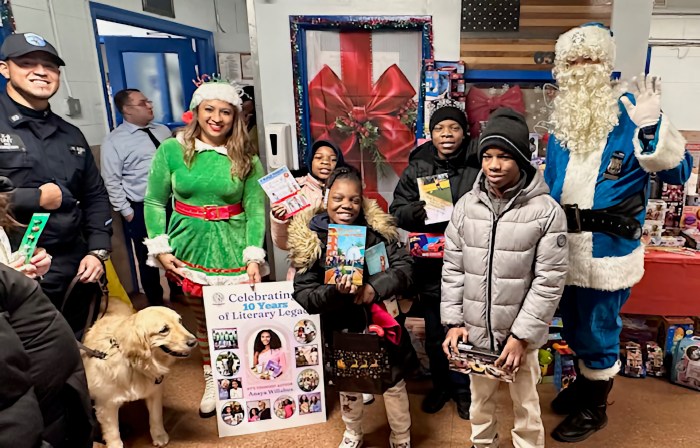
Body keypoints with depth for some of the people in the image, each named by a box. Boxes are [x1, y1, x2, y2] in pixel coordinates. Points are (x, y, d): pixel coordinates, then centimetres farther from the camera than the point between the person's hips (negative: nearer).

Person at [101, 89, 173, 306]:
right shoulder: (114, 141, -7)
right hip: (142, 209, -4)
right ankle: (156, 303, 28)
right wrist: (127, 212, -9)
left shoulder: (163, 130, 9)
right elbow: (112, 182, -7)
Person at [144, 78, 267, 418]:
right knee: (203, 320, 13)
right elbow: (154, 202, 3)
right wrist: (160, 248, -3)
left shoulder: (247, 159, -3)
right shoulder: (171, 150, -2)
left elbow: (256, 209, -6)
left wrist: (254, 257, -13)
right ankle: (212, 382, 34)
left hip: (234, 251, -1)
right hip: (190, 249, 1)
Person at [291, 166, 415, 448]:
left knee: (394, 384, 16)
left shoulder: (377, 228, -10)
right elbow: (304, 296, -13)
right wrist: (336, 292, -31)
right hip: (341, 330, 1)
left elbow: (405, 267, -12)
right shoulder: (308, 239, -12)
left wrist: (375, 287, -29)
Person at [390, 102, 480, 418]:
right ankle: (441, 385, 40)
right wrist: (414, 212, -16)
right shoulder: (416, 168, 4)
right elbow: (397, 210, 4)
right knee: (434, 334, 17)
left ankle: (463, 388, 36)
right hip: (430, 268, 2)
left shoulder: (478, 167, -5)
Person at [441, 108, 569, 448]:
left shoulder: (546, 211, -12)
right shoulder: (466, 205, -2)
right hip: (475, 331, 3)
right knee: (480, 400, 23)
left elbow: (549, 281, -12)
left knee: (526, 407, 15)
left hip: (520, 334, -3)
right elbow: (453, 269, 2)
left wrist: (521, 335, -14)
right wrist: (454, 321, -3)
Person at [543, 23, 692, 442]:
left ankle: (595, 407, 32)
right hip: (564, 251, 6)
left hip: (607, 252, -5)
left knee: (597, 332, 9)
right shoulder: (562, 122, 6)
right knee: (575, 329, 22)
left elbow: (678, 172, -15)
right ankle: (585, 382, 47)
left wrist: (651, 126, -27)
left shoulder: (630, 115, -10)